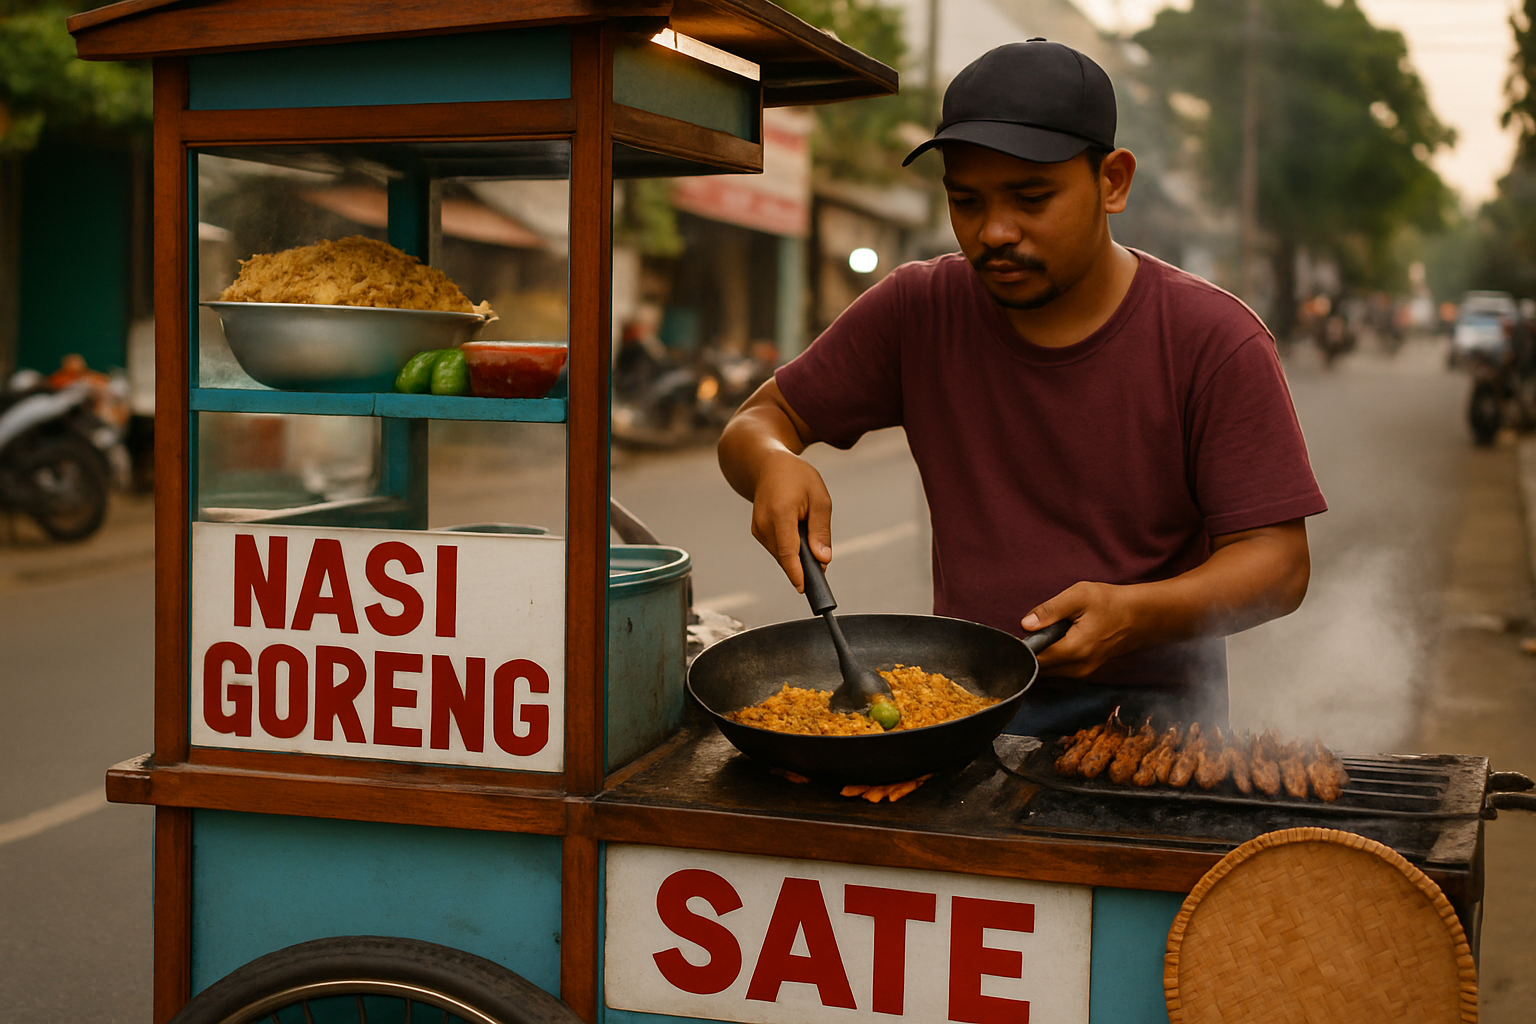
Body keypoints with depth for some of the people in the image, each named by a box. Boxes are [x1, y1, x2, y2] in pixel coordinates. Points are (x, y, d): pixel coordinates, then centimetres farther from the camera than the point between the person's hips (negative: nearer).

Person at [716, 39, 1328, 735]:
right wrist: (773, 462, -13)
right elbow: (757, 420, 12)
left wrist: (1138, 613, -24)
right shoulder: (916, 312, 4)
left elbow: (1278, 562, -6)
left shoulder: (1215, 342, -5)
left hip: (1152, 706, -2)